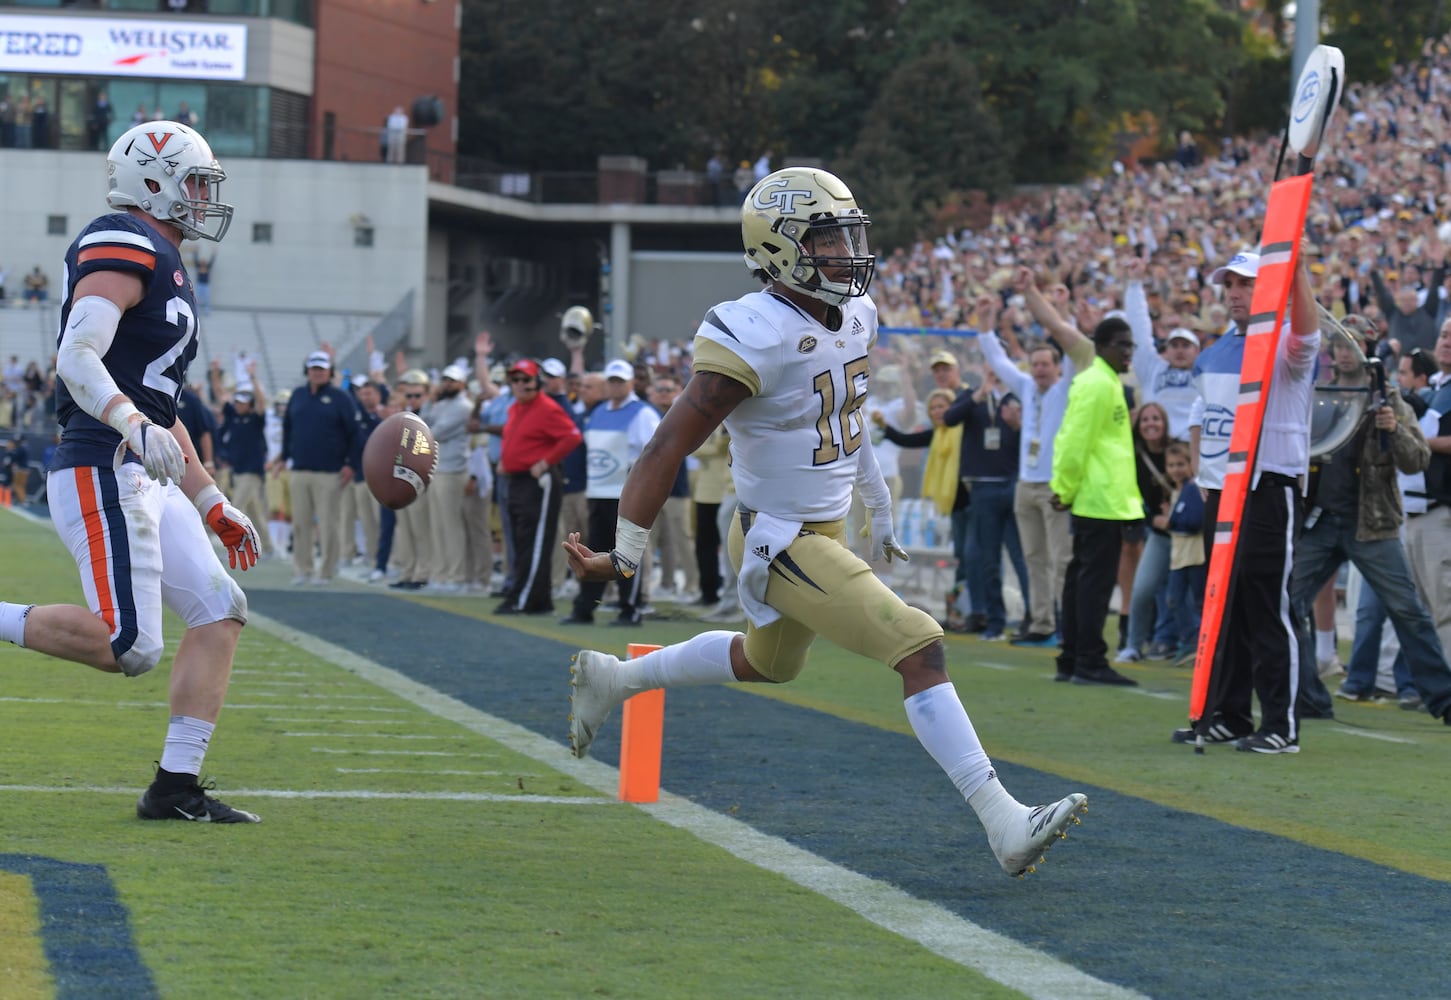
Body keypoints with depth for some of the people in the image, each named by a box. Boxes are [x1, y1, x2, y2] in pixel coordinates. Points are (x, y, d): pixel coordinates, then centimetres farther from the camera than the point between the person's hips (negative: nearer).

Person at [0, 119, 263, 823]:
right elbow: (76, 357, -21)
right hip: (101, 474, -10)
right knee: (127, 646, -17)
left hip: (144, 481, 10)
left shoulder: (161, 265, 24)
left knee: (220, 614, 3)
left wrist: (213, 506, 27)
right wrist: (137, 426, -36)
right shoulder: (124, 248, -8)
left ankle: (176, 787, 3)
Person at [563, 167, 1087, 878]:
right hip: (780, 544, -10)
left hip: (827, 529, 10)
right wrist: (624, 555, -19)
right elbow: (669, 447, -21)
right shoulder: (756, 338, -25)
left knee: (767, 663, 31)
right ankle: (1004, 824, -20)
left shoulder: (855, 318, 1)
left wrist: (880, 510, 26)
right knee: (919, 648, -18)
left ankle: (610, 678, 48)